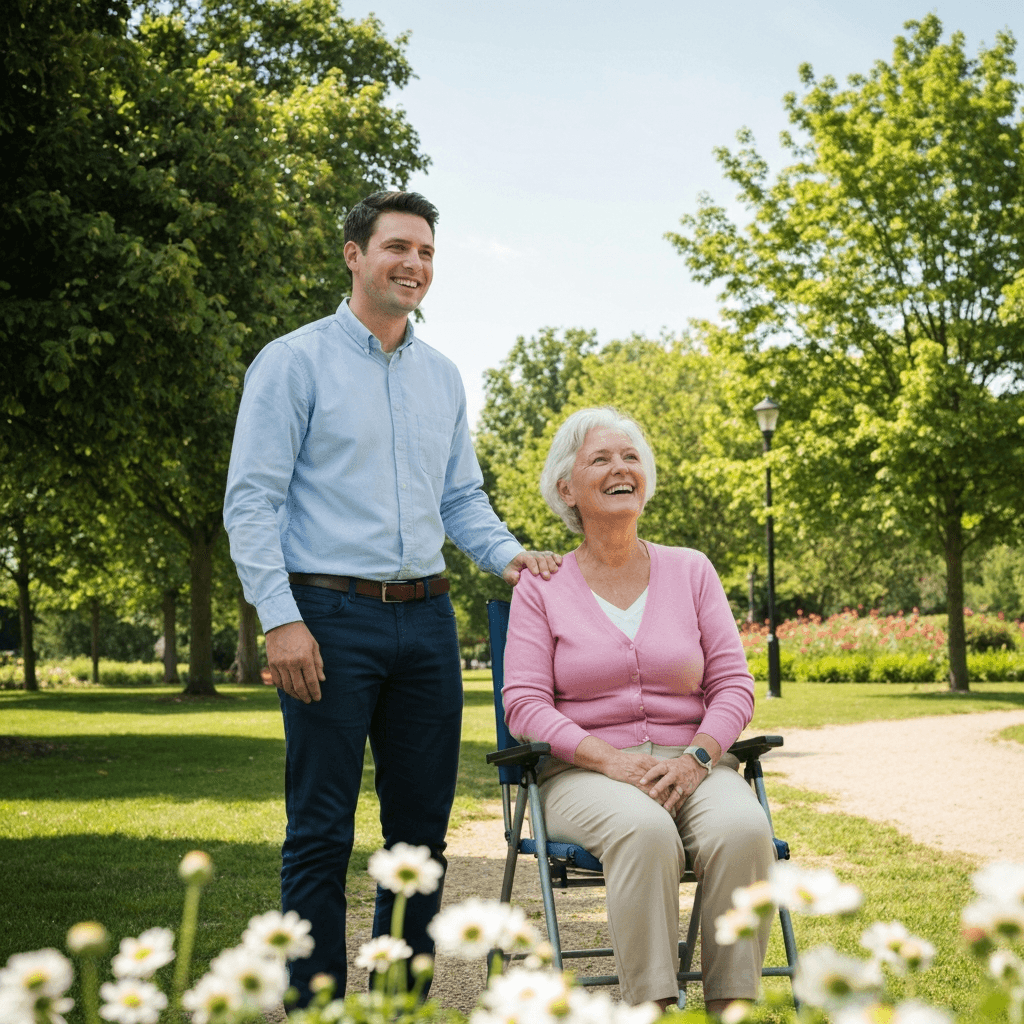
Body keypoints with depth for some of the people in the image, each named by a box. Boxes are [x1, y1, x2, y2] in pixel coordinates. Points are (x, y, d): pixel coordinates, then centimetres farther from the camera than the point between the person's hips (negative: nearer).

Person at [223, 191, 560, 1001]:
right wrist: (281, 619, -16)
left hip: (425, 618, 6)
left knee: (423, 826, 10)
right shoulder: (295, 362, -2)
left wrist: (506, 553, 1)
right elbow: (252, 501, -7)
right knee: (323, 830, -2)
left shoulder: (442, 376, 17)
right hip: (332, 615, -6)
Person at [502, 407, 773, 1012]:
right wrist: (610, 759, -18)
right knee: (645, 831, -37)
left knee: (743, 829, -33)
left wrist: (695, 758, -13)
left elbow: (733, 684, 7)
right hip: (584, 774, -2)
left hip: (693, 765, 2)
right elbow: (525, 704, -2)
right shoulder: (542, 589, 7)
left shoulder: (691, 570, 12)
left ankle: (732, 1007, -27)